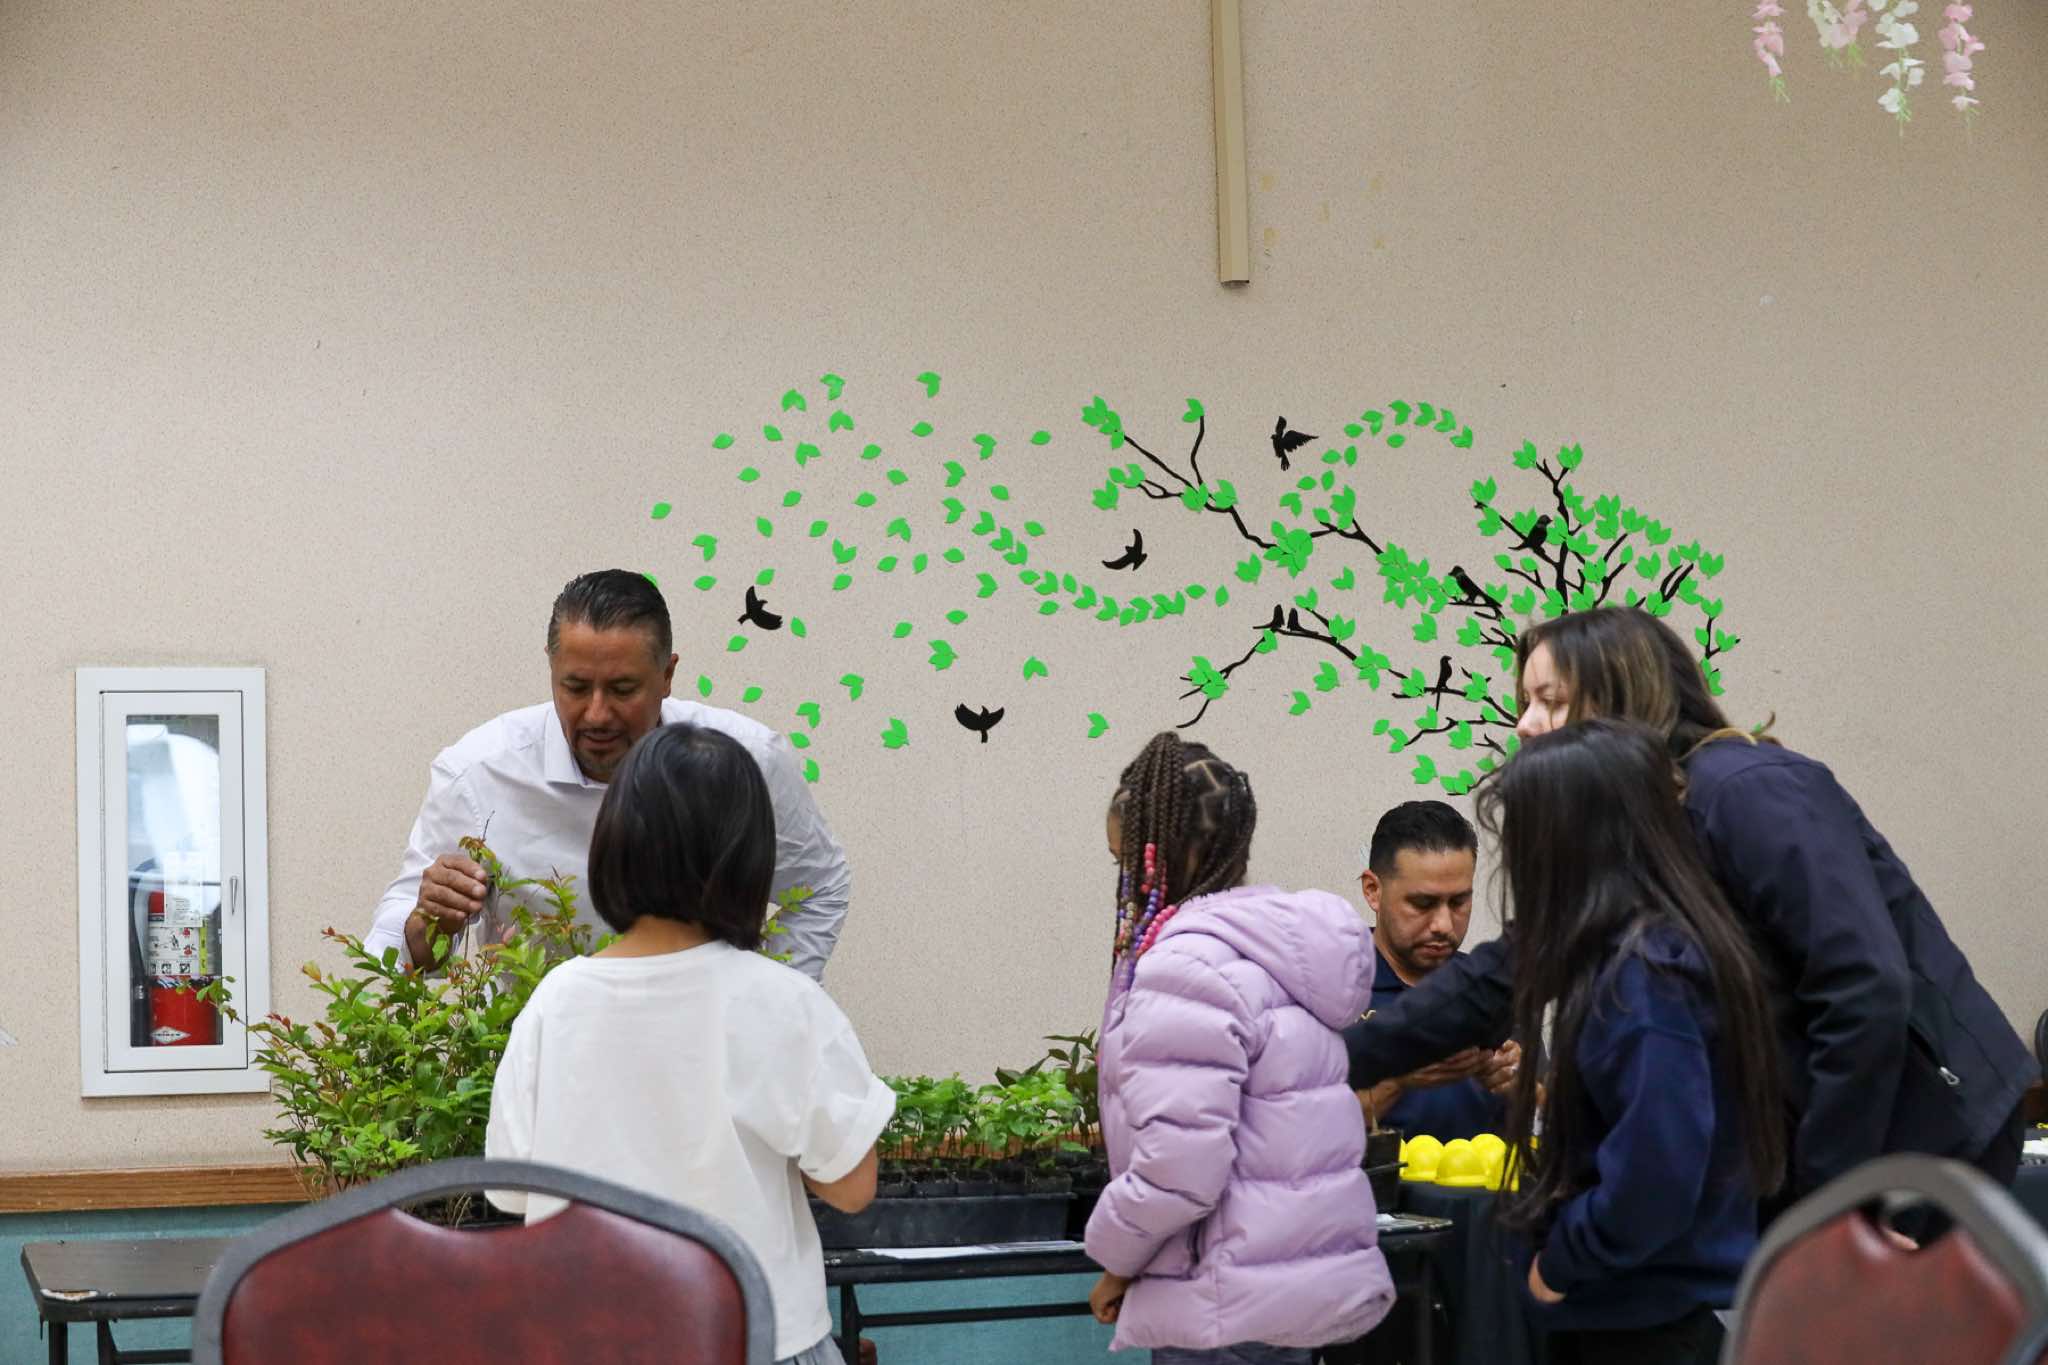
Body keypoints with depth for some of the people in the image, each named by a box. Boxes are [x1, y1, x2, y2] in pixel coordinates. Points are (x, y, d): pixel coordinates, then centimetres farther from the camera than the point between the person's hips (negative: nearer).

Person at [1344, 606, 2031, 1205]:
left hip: (1932, 1134, -8)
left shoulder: (1750, 794, -20)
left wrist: (1828, 1191, -22)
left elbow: (1868, 990, -27)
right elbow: (1496, 978, 9)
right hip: (1828, 1146, 8)